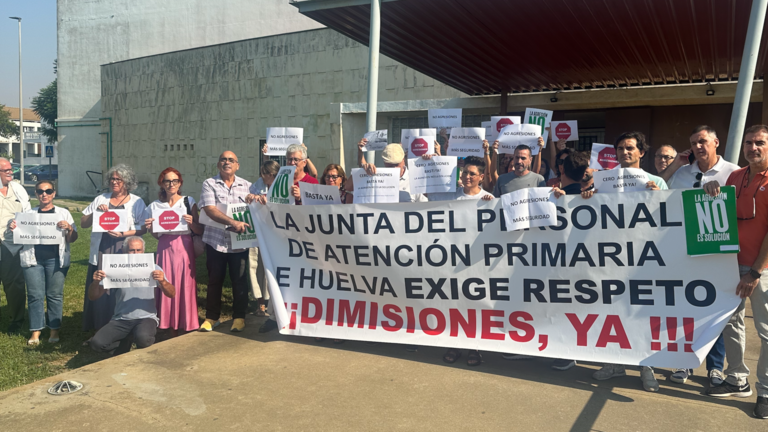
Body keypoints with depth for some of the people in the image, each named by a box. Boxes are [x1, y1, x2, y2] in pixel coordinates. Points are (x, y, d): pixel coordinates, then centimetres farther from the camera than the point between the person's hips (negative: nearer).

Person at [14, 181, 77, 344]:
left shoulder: (63, 213, 8)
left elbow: (72, 239, 5)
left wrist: (69, 228, -15)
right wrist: (14, 228, -3)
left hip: (56, 259, -2)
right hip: (33, 259, 2)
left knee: (55, 294, 1)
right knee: (35, 295, 1)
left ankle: (54, 329, 10)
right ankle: (36, 331, 8)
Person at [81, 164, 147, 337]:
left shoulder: (137, 202, 6)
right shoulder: (100, 200, 14)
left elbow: (143, 228, -2)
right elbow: (83, 223, 12)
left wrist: (123, 234, -16)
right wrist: (95, 212, -4)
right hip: (100, 254, 3)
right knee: (99, 292, 1)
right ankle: (98, 330, 10)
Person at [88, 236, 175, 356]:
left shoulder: (153, 269, 2)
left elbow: (172, 294, -7)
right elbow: (93, 297, 3)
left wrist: (163, 281, -28)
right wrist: (95, 282, -19)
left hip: (146, 318, -2)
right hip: (120, 320, 2)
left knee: (142, 338, -34)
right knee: (97, 343, -22)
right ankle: (126, 341, 8)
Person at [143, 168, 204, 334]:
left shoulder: (189, 202, 5)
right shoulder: (155, 206, 9)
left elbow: (200, 231, 4)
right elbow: (156, 235, 14)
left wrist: (191, 222, -15)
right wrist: (150, 228, -5)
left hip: (184, 247, -1)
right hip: (165, 249, 2)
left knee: (186, 286, -1)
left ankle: (188, 326, 11)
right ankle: (172, 328, 10)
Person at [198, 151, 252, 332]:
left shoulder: (246, 186, 7)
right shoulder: (209, 184, 0)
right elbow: (209, 209, -14)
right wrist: (233, 222, -26)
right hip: (215, 241, 0)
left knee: (239, 281, 5)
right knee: (214, 280, 9)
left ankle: (239, 316, 19)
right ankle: (212, 317, 23)